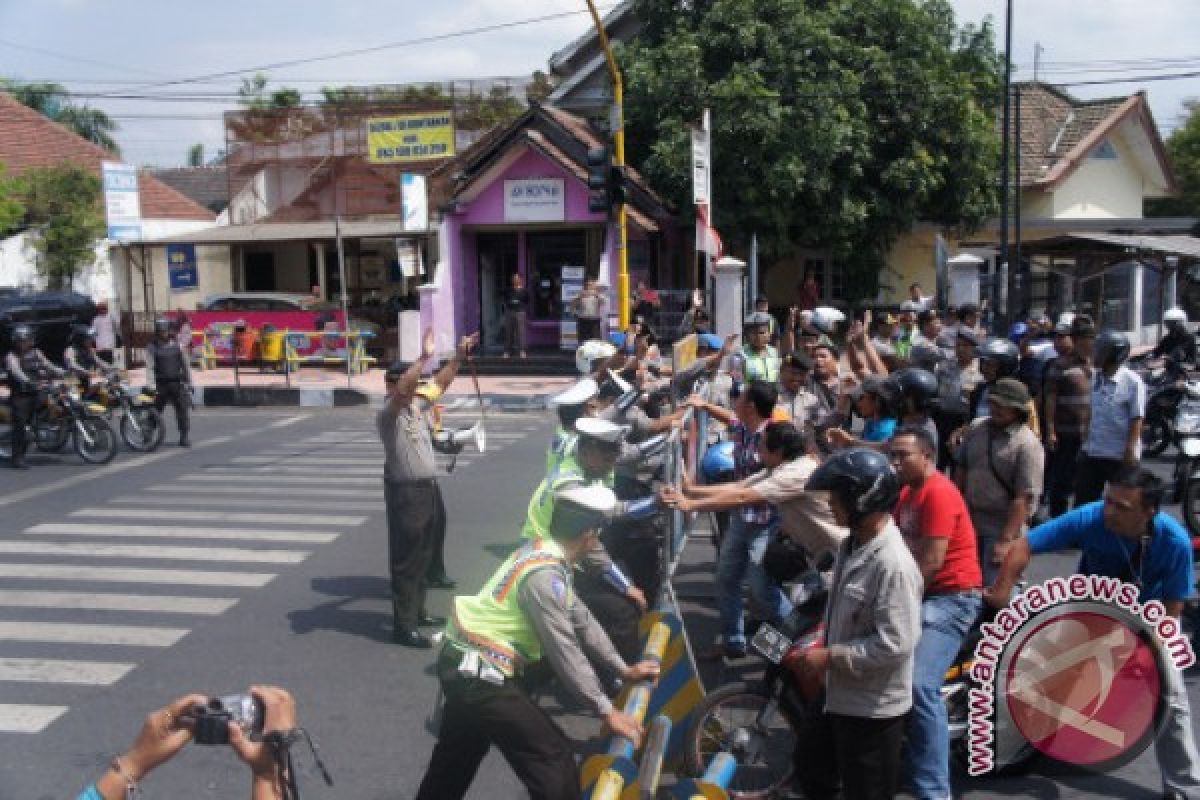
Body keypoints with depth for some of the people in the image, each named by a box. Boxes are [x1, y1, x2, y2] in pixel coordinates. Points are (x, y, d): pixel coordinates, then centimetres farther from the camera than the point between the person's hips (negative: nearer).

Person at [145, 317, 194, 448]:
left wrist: (189, 382, 10)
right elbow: (149, 367, -7)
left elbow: (185, 364, 12)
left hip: (177, 383, 2)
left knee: (183, 410, -4)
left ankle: (184, 437, 4)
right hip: (160, 385, -2)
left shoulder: (176, 344, 8)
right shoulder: (152, 347, 1)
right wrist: (150, 386, -16)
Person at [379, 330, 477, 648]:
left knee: (422, 556, 19)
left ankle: (416, 610, 33)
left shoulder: (417, 406, 11)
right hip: (405, 493, -9)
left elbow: (439, 384, 15)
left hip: (428, 488, 9)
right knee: (405, 560, -3)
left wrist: (459, 356, 6)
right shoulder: (388, 413, -14)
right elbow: (401, 390, -34)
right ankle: (403, 626, 2)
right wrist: (424, 357, -39)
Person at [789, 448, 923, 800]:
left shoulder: (893, 563, -27)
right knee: (811, 763, 26)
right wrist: (819, 646, 5)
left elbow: (895, 644, -29)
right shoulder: (851, 545, 3)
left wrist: (830, 657, -24)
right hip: (840, 695, 9)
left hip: (873, 707, -9)